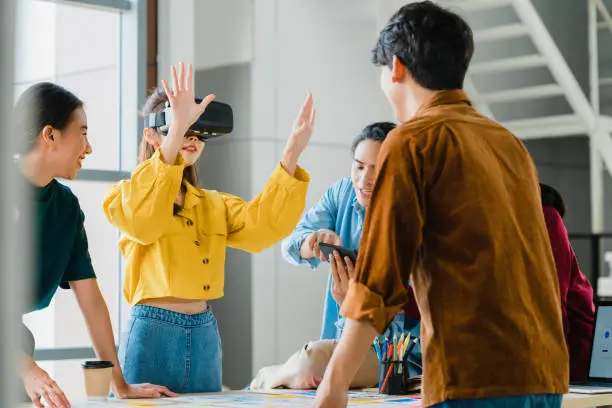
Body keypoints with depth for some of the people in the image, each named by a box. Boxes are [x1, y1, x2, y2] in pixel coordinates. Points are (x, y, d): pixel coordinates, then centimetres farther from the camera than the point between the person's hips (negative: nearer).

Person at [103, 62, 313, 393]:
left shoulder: (214, 205, 15)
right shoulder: (127, 195, -2)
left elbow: (259, 225, -3)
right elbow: (141, 220, -26)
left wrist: (291, 155, -15)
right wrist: (176, 131, -35)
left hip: (204, 334, 6)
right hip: (154, 332, -5)